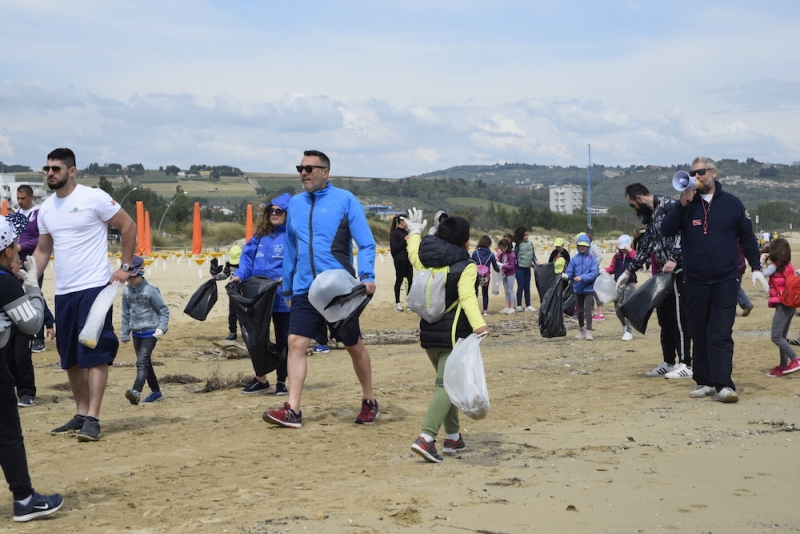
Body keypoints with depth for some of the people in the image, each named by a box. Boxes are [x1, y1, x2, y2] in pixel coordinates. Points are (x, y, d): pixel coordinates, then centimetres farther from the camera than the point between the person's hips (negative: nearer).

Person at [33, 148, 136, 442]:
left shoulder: (94, 198, -7)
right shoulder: (46, 209, 11)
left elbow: (128, 226, -2)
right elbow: (42, 250, 18)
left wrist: (125, 267, -6)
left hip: (93, 288, -7)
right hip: (62, 292, 7)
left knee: (94, 353, -8)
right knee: (70, 357, 11)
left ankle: (92, 418, -8)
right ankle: (81, 414, 21)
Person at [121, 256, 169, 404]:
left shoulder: (151, 290, -12)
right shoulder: (126, 291, 4)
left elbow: (164, 310, -7)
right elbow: (126, 314, 14)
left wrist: (161, 328, -18)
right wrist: (125, 334, 14)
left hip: (150, 332, -6)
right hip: (136, 333, 6)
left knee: (142, 361, -18)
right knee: (145, 363, 13)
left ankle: (137, 391, -29)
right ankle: (155, 391, 26)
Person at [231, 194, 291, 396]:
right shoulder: (260, 234, 11)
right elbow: (247, 256, 9)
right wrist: (240, 275, -7)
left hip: (282, 298, -5)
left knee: (282, 341, 6)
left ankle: (281, 382, 20)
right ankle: (260, 379, 24)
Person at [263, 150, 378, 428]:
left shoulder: (345, 200, -3)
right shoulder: (295, 204, 10)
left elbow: (366, 243, -7)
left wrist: (367, 276, -22)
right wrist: (287, 289, 19)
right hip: (304, 289, 4)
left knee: (354, 345, 8)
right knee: (296, 343, -9)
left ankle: (369, 402, 26)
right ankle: (292, 410, -9)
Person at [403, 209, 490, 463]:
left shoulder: (426, 263, 8)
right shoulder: (466, 267, -9)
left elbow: (414, 254, 31)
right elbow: (467, 297, -25)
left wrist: (414, 232, 49)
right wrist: (478, 324, -39)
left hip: (429, 335, 7)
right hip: (454, 336, -7)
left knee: (446, 382, 20)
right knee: (445, 386, -11)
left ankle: (453, 438, 24)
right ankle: (426, 438, -25)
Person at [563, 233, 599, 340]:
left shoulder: (592, 258, -6)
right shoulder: (575, 258, 2)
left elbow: (594, 273, -14)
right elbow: (570, 272, -2)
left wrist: (582, 277, -25)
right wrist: (566, 276, -24)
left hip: (589, 288, -4)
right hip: (578, 288, 4)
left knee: (587, 309, -13)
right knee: (580, 310, 15)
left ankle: (589, 331, -8)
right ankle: (581, 329, 32)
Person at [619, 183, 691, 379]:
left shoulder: (669, 206, -9)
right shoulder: (651, 215, 19)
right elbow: (645, 247, 25)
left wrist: (673, 259, -26)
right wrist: (628, 272, 24)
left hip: (677, 270, -9)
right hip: (663, 274, 9)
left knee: (678, 318, -7)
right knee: (664, 318, 12)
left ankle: (685, 365, -2)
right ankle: (669, 363, 20)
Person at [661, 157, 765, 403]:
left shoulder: (732, 203, 4)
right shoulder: (686, 204, 7)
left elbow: (747, 238, 8)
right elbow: (666, 231, -6)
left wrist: (756, 268, 0)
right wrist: (682, 204, -15)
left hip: (725, 281, -2)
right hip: (695, 282, 2)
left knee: (721, 335, -10)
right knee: (699, 335, 6)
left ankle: (723, 385, -15)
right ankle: (704, 382, 14)